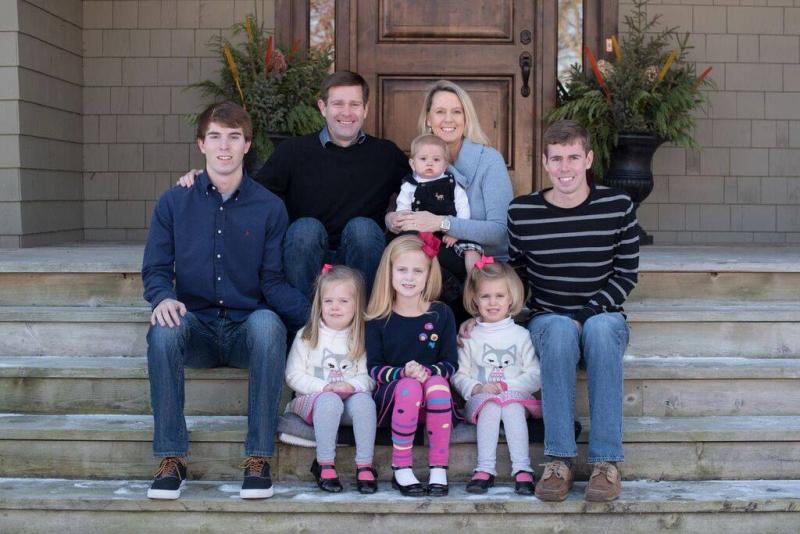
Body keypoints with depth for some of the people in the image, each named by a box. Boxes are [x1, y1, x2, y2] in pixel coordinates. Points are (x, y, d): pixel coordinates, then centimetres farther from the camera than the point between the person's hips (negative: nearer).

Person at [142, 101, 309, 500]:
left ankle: (259, 458, -28)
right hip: (196, 329, 1)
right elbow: (155, 269, 4)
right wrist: (164, 297, -21)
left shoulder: (269, 207, 5)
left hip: (247, 331, -1)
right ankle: (171, 459, -24)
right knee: (165, 328, -33)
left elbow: (273, 281, -1)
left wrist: (314, 316, -20)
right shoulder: (174, 203, 7)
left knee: (267, 323, -35)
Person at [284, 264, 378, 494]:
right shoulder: (307, 336, 5)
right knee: (329, 401, -37)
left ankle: (365, 466, -28)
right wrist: (325, 387, -14)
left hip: (350, 396, 1)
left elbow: (368, 376, 5)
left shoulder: (362, 338, 10)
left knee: (363, 400, -33)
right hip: (313, 398, -1)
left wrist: (352, 385, -17)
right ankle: (325, 465, -27)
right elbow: (294, 376, -1)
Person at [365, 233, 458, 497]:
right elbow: (374, 367, 0)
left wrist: (427, 372, -18)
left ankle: (438, 470, -29)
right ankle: (400, 471, -25)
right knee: (409, 387, -34)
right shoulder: (379, 319, 3)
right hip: (390, 399, -1)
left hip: (433, 398, 1)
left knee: (437, 383, -33)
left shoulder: (441, 314, 5)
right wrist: (403, 373, -20)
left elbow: (451, 364, 3)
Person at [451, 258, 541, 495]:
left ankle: (522, 469, -39)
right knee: (491, 406, -34)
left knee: (513, 407, -35)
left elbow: (535, 376, 4)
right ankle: (485, 469, -38)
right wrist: (477, 387, -11)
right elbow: (459, 375, 9)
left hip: (515, 396, 0)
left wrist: (506, 385, -10)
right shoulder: (469, 336, 12)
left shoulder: (520, 335, 9)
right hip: (480, 398, 1)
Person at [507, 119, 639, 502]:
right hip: (548, 320, 0)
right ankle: (559, 459, -34)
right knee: (559, 330, -37)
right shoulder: (521, 212, -2)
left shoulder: (617, 206, -4)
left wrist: (586, 315, -14)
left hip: (603, 317, 0)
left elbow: (627, 274, -2)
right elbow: (517, 274, 10)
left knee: (601, 329, -37)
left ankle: (606, 460, -35)